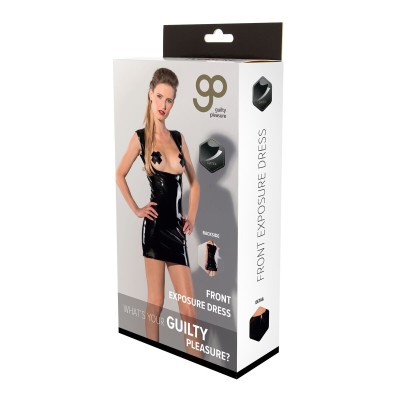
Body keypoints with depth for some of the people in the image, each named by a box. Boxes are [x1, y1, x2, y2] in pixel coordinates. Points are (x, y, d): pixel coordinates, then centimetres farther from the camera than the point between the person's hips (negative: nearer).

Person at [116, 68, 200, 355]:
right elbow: (119, 176, 8)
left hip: (177, 227, 4)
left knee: (189, 308, 3)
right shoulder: (141, 137, -1)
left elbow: (193, 181, 19)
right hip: (155, 225, -4)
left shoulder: (178, 137, 11)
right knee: (155, 303, 4)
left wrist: (192, 217, 9)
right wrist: (136, 209, 2)